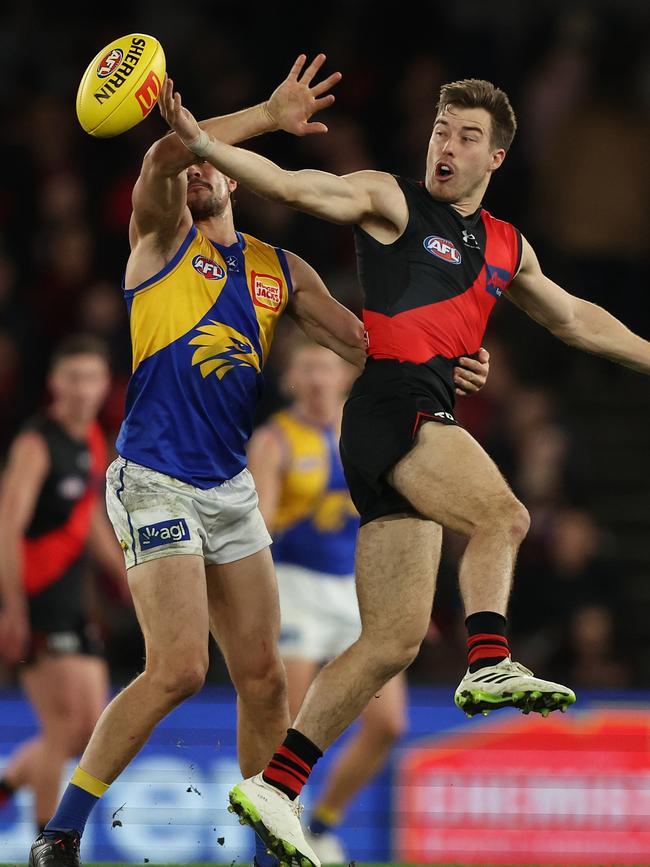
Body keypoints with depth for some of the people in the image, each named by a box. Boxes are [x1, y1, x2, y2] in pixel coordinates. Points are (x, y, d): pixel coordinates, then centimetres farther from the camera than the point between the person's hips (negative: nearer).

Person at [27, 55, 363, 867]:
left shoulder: (281, 271, 15)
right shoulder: (162, 234, 1)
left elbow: (364, 345, 16)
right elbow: (161, 156, -20)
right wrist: (266, 114, -26)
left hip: (232, 488, 6)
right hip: (157, 483, -6)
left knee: (263, 678, 5)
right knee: (177, 669, -17)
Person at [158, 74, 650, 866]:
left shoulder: (506, 248, 23)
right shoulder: (392, 201, 4)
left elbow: (576, 320, 37)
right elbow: (294, 187, -8)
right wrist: (200, 143, -22)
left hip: (428, 423, 7)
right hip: (393, 403, -7)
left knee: (394, 639, 1)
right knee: (501, 516, -31)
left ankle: (274, 787, 2)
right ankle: (490, 663, -44)